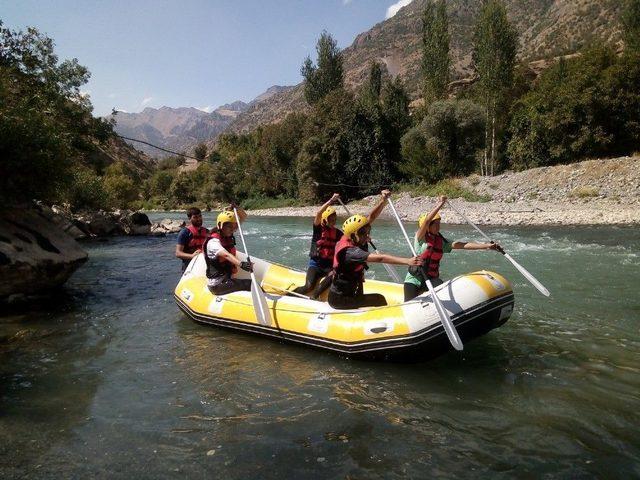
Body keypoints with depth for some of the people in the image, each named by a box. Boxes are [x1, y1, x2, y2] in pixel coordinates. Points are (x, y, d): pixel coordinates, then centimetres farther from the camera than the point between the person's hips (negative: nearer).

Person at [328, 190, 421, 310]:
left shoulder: (351, 240, -2)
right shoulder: (349, 251, -27)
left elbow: (371, 218, -1)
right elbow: (380, 258, -37)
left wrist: (383, 200, -13)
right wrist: (408, 261, -43)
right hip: (340, 299, -9)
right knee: (380, 300, -15)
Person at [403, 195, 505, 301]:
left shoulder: (442, 241, 6)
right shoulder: (420, 237, -7)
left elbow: (463, 245, -2)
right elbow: (427, 220, -24)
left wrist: (487, 246, -9)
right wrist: (440, 203, -22)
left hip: (432, 280, 4)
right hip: (414, 280, -4)